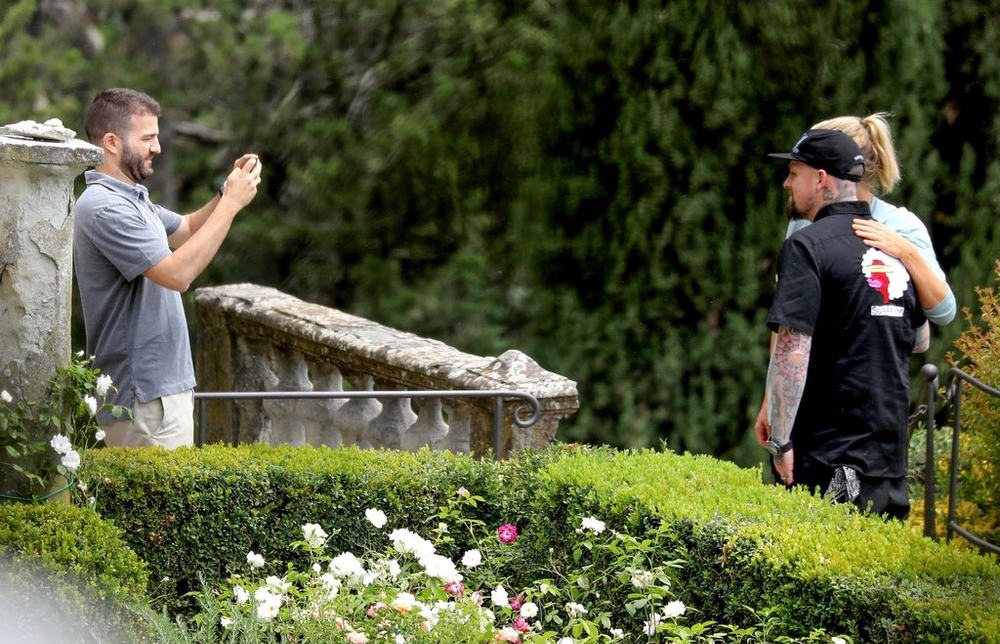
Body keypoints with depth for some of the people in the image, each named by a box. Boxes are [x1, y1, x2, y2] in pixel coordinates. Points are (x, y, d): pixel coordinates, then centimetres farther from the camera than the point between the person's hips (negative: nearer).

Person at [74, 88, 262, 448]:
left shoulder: (130, 199, 15)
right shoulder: (105, 208, -19)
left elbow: (185, 230, 28)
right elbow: (177, 273, -25)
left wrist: (228, 193, 9)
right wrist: (230, 204, -19)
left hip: (162, 385, 11)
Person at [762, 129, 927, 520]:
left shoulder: (808, 245, -10)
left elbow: (792, 351, -18)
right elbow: (921, 341, 25)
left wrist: (780, 440, -16)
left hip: (828, 455, -7)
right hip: (890, 454, 7)